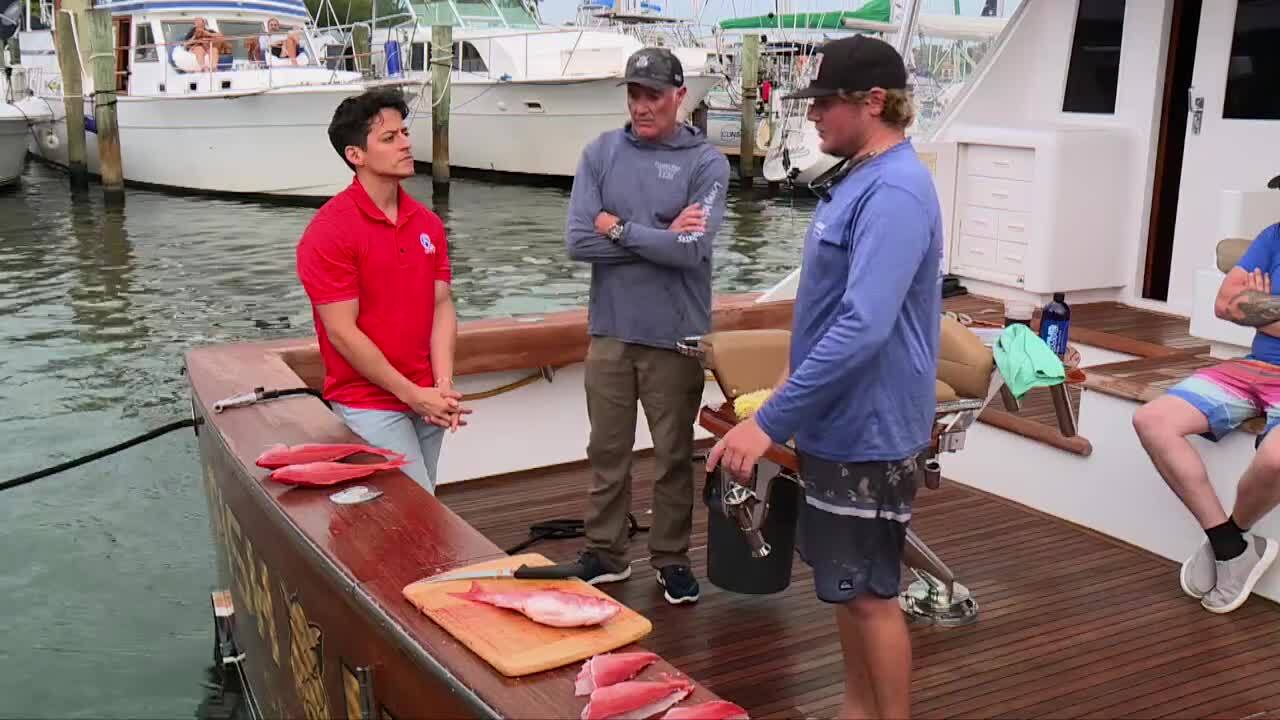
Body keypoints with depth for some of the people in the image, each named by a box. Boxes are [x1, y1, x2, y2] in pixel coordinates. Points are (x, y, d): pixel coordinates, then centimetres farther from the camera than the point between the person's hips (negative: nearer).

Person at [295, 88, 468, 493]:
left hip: (427, 400, 6)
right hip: (368, 404, -6)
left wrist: (443, 385, -8)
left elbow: (442, 306, 6)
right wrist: (413, 394, -14)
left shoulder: (427, 224, 8)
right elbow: (343, 333, -15)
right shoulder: (330, 231, -13)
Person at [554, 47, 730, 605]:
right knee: (607, 451, 13)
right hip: (609, 332, 3)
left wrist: (620, 230, -10)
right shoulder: (600, 153, 1)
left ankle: (671, 559, 25)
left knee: (673, 456, 10)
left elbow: (693, 250, -18)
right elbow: (578, 241, -9)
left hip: (675, 336, -2)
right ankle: (605, 553, 28)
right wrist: (658, 237, -12)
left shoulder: (706, 163, -6)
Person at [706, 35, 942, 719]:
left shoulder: (894, 193, -22)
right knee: (846, 586, 19)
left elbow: (863, 328, -31)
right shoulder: (856, 179, 9)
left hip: (869, 428, -10)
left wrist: (770, 420, -31)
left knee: (870, 594, 4)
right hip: (839, 419, 10)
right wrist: (793, 395, 21)